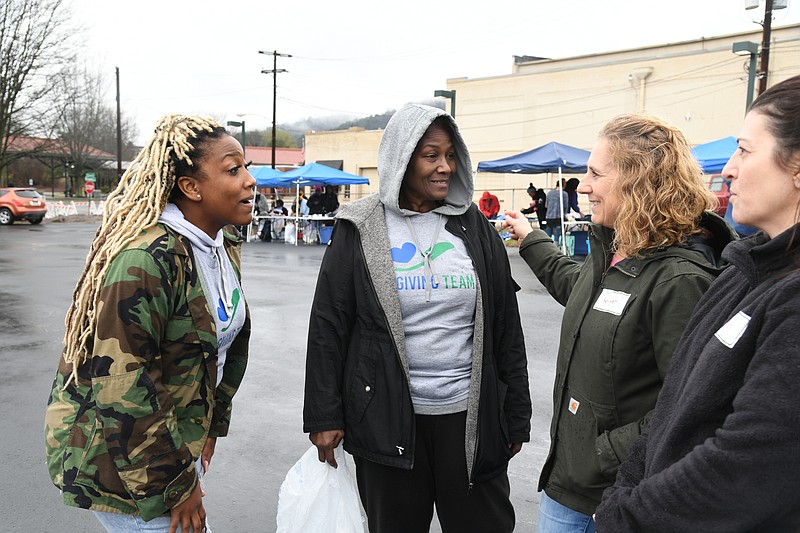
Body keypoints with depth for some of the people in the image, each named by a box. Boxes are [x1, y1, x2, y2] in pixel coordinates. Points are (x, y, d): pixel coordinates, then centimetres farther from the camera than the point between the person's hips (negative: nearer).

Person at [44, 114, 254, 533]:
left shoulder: (224, 245, 1)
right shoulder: (144, 258, -28)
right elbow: (119, 386, -28)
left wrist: (211, 424, 13)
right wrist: (176, 485, -21)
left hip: (176, 437, 8)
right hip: (114, 455, -8)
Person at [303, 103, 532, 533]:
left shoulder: (475, 227, 4)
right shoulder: (360, 229, -3)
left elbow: (506, 326, 5)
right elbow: (328, 328, -2)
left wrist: (516, 415, 5)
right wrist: (324, 417, -4)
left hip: (470, 416, 2)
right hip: (388, 418, -2)